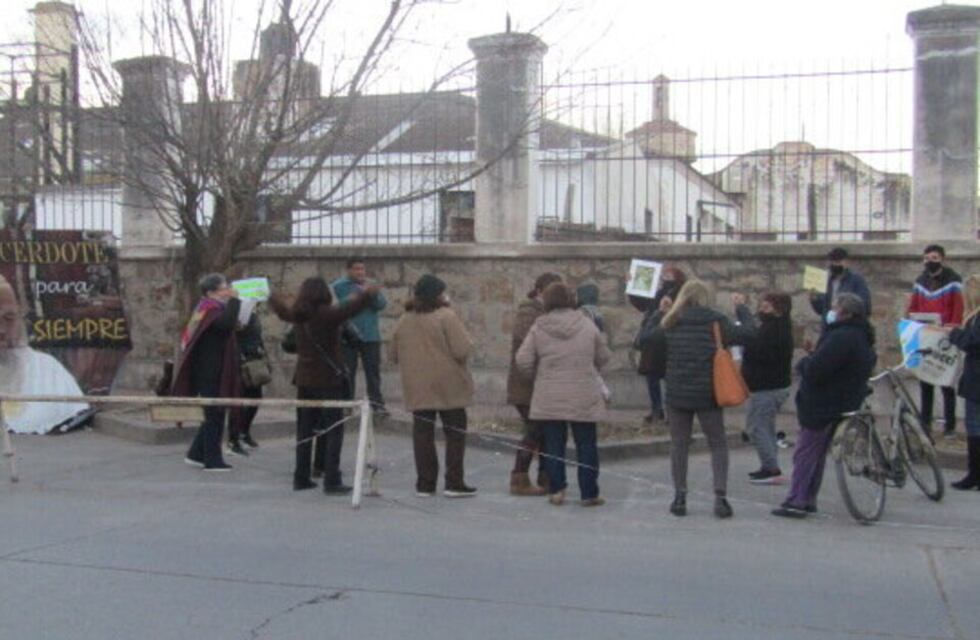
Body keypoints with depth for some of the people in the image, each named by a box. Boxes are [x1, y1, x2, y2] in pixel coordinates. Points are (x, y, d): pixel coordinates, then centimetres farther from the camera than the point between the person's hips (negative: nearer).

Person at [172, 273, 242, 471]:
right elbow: (226, 324, -34)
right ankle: (212, 460, 3)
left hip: (212, 372, 10)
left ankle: (196, 454, 21)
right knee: (215, 416, -4)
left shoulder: (212, 309, 16)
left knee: (214, 416, 15)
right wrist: (233, 301, -26)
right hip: (210, 373, -10)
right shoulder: (210, 311, -14)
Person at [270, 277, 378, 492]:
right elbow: (355, 305, -16)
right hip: (329, 380, -6)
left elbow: (280, 307, 22)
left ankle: (301, 478, 19)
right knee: (333, 431, -1)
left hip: (304, 381, 6)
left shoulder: (297, 315, 3)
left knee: (304, 431, 14)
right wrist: (370, 292, 4)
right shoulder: (329, 315, -16)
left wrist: (271, 296, 44)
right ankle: (332, 481, -4)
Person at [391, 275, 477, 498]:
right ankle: (454, 483, 5)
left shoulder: (404, 320, 6)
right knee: (455, 432, 6)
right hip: (448, 387, -5)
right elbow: (463, 349, -19)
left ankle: (425, 484, 10)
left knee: (422, 433, 8)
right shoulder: (446, 316, -12)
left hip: (417, 388, 5)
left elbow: (395, 356, 12)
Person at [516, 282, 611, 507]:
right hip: (583, 396, 0)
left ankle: (556, 490, 11)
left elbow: (523, 361, -4)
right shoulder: (587, 325, -1)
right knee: (586, 444, 7)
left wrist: (537, 375, 16)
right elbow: (603, 357, 6)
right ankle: (589, 493, 10)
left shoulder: (538, 327, -3)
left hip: (549, 398, 0)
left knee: (553, 444, 10)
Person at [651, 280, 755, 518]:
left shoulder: (670, 324, 1)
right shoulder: (716, 322, -6)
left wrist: (659, 312, 20)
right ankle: (720, 496, -1)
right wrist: (742, 308, 9)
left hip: (677, 395, 2)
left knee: (679, 445, 10)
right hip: (707, 395, -1)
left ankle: (679, 497, 10)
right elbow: (747, 333, -6)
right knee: (718, 444, 9)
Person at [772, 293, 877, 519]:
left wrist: (803, 364, -6)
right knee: (817, 453, 17)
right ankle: (808, 499, 23)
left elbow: (815, 369, -26)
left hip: (825, 405, -10)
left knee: (805, 453, -4)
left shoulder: (842, 337, -22)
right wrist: (809, 363, 9)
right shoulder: (861, 337, 13)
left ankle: (796, 502, -3)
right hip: (844, 403, 10)